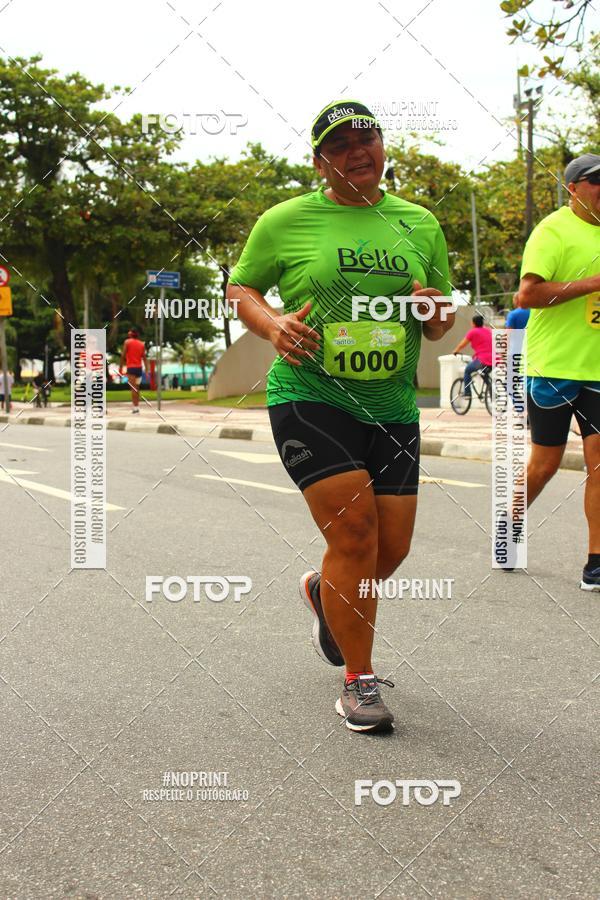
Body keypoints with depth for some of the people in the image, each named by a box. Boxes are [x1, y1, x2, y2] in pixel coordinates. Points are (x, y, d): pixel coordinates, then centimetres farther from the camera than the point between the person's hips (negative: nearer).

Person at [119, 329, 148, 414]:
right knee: (136, 388, 15)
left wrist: (121, 367, 0)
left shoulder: (127, 342, 1)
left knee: (133, 388, -9)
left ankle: (135, 406, -16)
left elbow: (123, 355, -4)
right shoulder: (142, 344, 13)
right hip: (139, 368, 5)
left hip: (131, 367, -5)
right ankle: (137, 405, 17)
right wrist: (147, 370, 9)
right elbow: (144, 357, 9)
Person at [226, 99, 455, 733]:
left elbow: (443, 319, 17)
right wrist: (273, 324, -12)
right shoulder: (286, 221, -1)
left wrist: (436, 315, -7)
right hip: (309, 399, -4)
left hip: (391, 407, 5)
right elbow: (240, 288, 8)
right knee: (355, 534, -14)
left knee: (392, 548, 7)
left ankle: (322, 591, 42)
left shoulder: (420, 223, 10)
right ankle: (359, 682, 4)